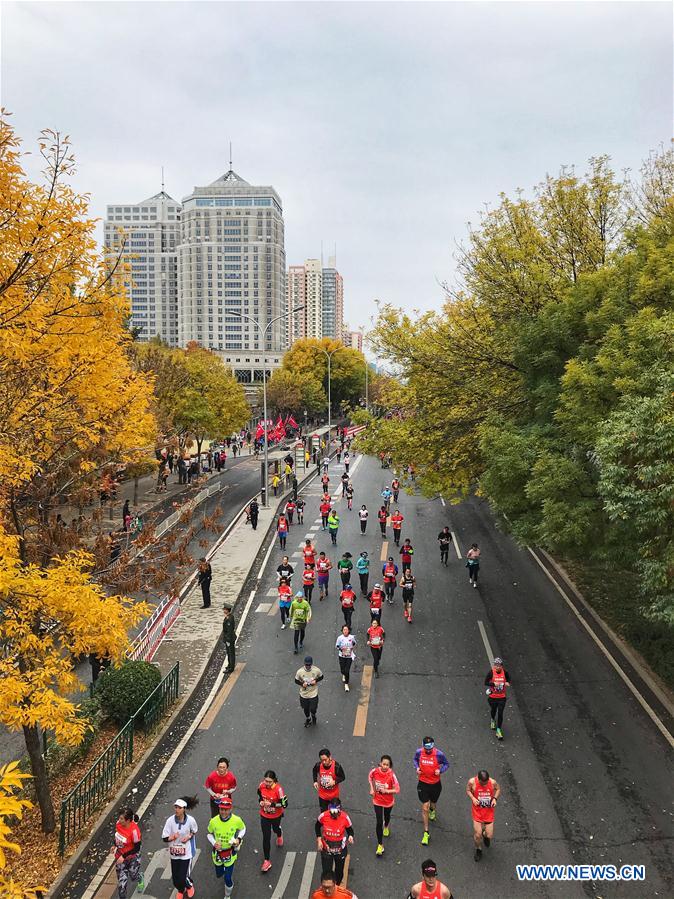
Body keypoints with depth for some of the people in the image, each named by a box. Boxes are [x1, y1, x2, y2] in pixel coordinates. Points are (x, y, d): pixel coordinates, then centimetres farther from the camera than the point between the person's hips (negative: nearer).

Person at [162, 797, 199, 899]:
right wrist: (171, 837, -30)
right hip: (174, 852, 2)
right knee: (175, 878, 12)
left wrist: (189, 837, -15)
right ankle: (180, 890, 48)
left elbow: (194, 831, 5)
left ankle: (190, 886, 36)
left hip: (186, 853, -2)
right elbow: (164, 838, -10)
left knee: (183, 878, -2)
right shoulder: (170, 820, -17)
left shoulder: (190, 820, -17)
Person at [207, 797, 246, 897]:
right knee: (219, 875, 22)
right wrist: (214, 843, -18)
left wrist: (238, 839, -15)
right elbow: (210, 834, 0)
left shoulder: (237, 820, -22)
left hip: (230, 852, -2)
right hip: (217, 852, 2)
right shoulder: (213, 821, -19)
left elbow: (243, 829, 1)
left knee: (228, 878, 1)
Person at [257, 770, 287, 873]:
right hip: (264, 815, 2)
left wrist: (272, 804, -33)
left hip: (276, 815, -2)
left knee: (275, 828, 29)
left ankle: (279, 835, 67)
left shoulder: (278, 789, -31)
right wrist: (260, 800, -11)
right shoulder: (261, 785, -19)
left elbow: (285, 804, -26)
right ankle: (266, 861, 13)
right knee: (266, 837, 2)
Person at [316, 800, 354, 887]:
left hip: (340, 848, 1)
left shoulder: (345, 817, -23)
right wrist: (319, 839, -5)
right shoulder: (323, 816, -21)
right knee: (326, 872, 2)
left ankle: (337, 887, 47)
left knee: (339, 871, 20)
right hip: (326, 848, 0)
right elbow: (317, 826, 0)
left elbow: (350, 829, -8)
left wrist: (350, 836, -29)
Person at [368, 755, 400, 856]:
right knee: (379, 822, -4)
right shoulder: (375, 771, -21)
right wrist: (372, 789, -3)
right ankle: (380, 845, 7)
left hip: (388, 801, 0)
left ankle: (386, 827, 64)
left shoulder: (391, 775, -27)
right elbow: (370, 777, 4)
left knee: (387, 816, 29)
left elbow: (397, 790, -21)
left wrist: (386, 791, -32)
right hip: (377, 801, 0)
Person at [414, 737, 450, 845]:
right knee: (425, 807, -3)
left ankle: (432, 810, 63)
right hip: (423, 784, 0)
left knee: (432, 803, 23)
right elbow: (415, 759, 10)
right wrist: (417, 768, -9)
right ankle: (426, 833, 8)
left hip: (435, 784, 0)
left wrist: (440, 770, -20)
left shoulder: (439, 754, -19)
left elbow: (446, 764, -2)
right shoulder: (419, 752, -13)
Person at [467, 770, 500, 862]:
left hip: (489, 811, 1)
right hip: (477, 811, -1)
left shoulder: (493, 782, -19)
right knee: (477, 834, -3)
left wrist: (495, 798, -13)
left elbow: (498, 789, 3)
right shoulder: (472, 782, -21)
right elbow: (468, 790, -2)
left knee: (489, 836, 2)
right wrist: (472, 798, -20)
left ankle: (485, 835, 41)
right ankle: (478, 850, 29)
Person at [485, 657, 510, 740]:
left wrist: (507, 683, -10)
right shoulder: (491, 672, -15)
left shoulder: (504, 672, -8)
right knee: (493, 711, 21)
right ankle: (493, 720, 53)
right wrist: (494, 684, -29)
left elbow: (508, 678, 12)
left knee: (500, 714, -4)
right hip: (492, 697, 0)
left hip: (502, 697, 0)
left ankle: (498, 730, 4)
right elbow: (486, 682, -13)